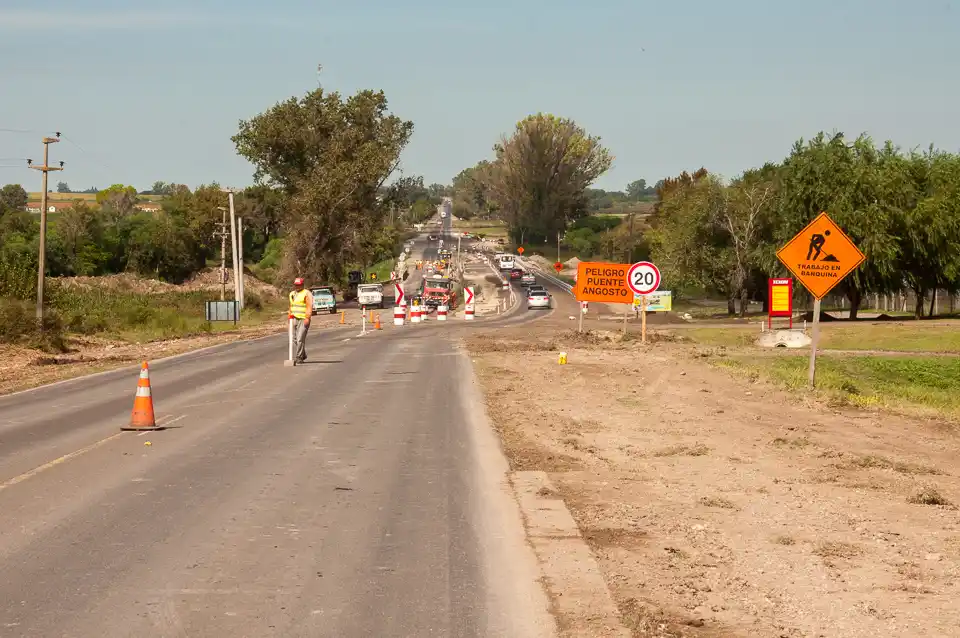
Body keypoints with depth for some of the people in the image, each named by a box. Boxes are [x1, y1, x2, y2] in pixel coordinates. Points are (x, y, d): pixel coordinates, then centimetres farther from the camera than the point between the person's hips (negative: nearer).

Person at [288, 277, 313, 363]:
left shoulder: (306, 294, -5)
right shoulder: (292, 294, 19)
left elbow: (310, 307, -12)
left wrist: (307, 318, -21)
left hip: (304, 320, -7)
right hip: (294, 320, 7)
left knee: (300, 338, -13)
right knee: (295, 339, 6)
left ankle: (299, 357, -13)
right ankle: (303, 355, 19)